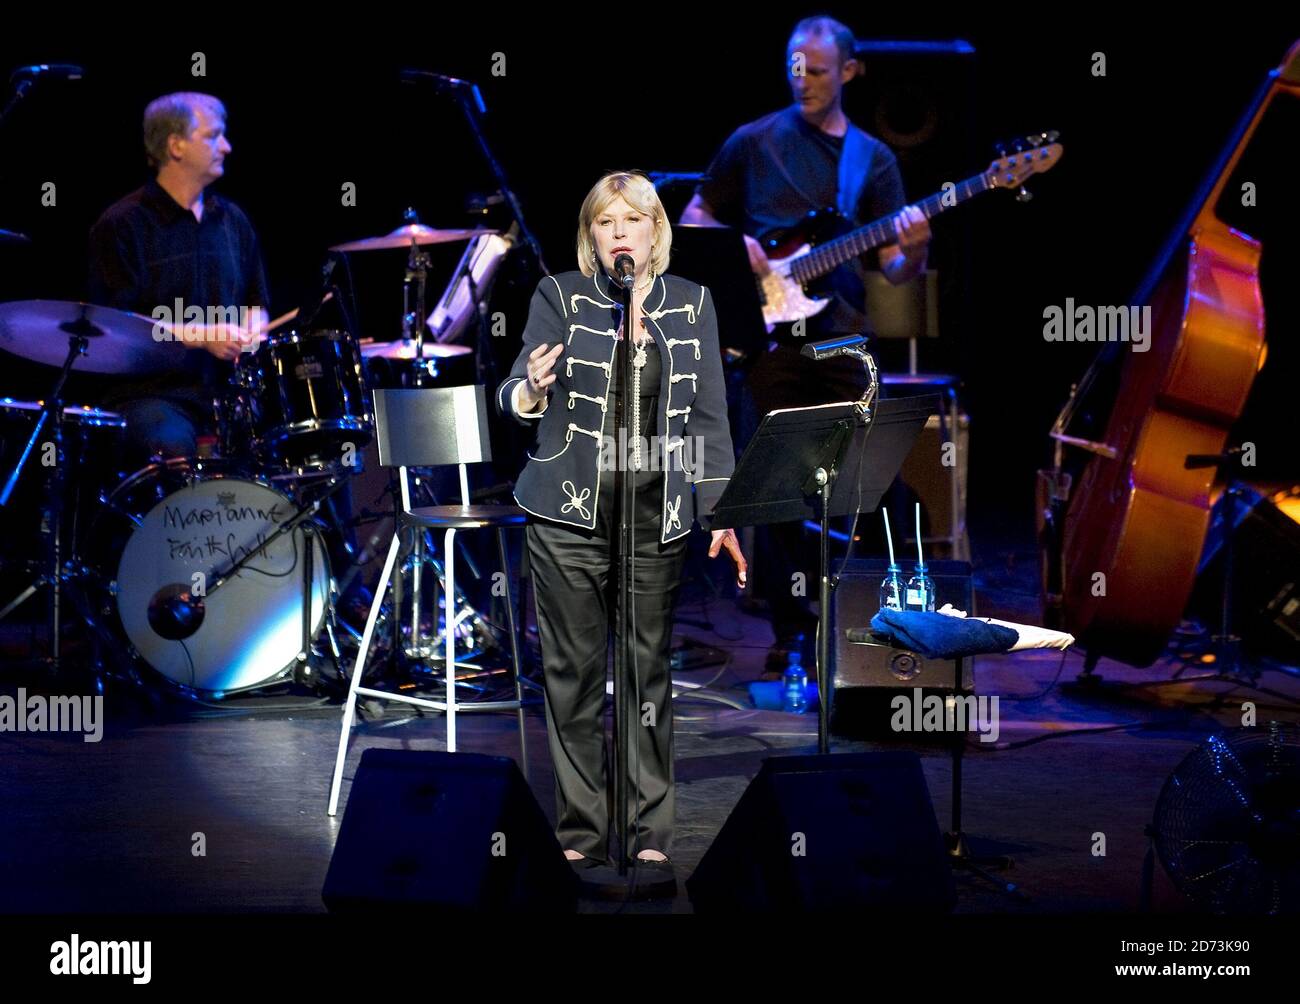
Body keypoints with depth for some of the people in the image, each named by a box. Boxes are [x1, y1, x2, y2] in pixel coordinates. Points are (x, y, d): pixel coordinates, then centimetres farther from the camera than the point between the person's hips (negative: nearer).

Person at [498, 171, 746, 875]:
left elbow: (709, 415, 9)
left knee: (649, 673, 3)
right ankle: (582, 834, 7)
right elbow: (516, 395, -3)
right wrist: (532, 391, -27)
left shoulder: (691, 304, 9)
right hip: (571, 515, -1)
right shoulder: (560, 296, 3)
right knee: (573, 674, 1)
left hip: (657, 519, 1)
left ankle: (651, 833, 10)